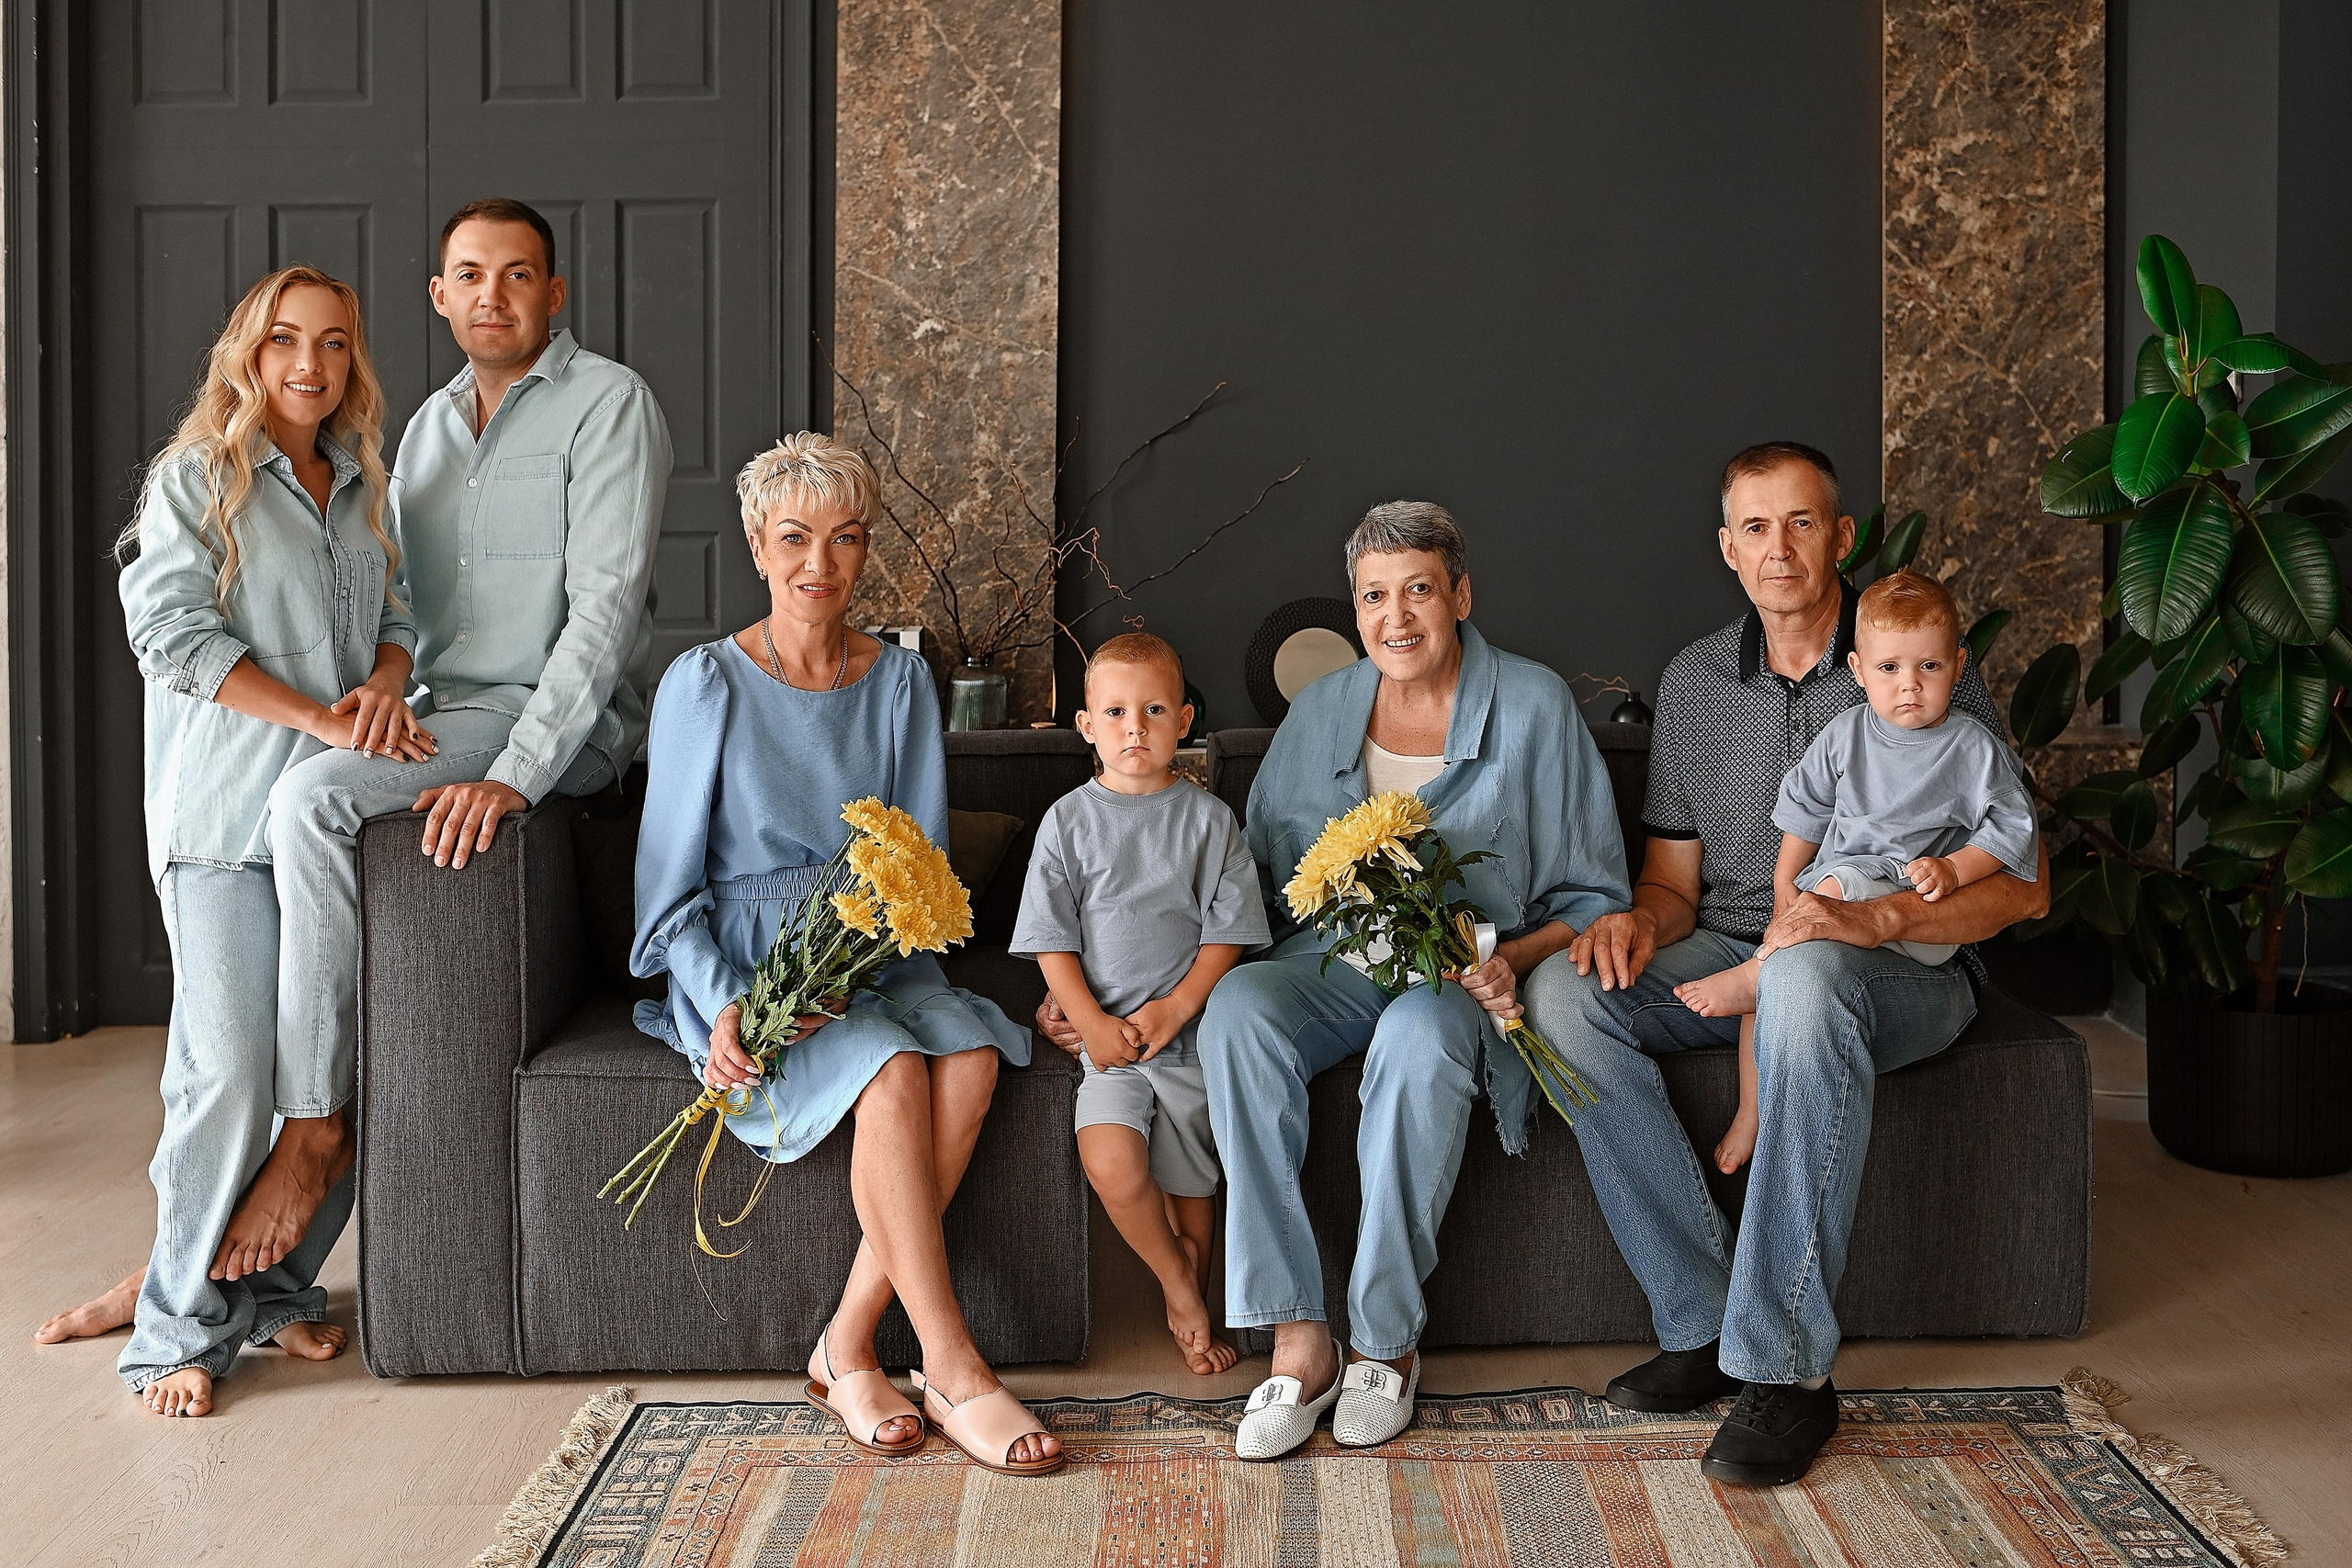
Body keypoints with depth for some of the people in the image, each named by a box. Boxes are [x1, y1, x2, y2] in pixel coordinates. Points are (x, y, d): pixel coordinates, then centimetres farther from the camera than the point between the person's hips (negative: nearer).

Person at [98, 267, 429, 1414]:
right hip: (225, 812, -5)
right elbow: (173, 632, -9)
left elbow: (396, 612, 20)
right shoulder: (196, 476, 0)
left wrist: (385, 685, -4)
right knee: (229, 1066, -9)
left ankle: (279, 1288, 18)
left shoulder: (363, 485, 17)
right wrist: (322, 719, -15)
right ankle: (182, 1327, 5)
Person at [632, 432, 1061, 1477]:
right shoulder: (705, 684, -1)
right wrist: (724, 1006, -19)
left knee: (972, 1053, -28)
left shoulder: (900, 679, 9)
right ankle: (956, 1373, -25)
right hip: (741, 968, -3)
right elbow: (671, 888, -2)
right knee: (894, 1074, -31)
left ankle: (848, 1350, -20)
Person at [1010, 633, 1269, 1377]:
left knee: (1189, 1184, 6)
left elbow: (1227, 930, -1)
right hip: (1106, 1031, 0)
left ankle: (1191, 1308, 30)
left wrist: (1173, 1009, -13)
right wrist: (1091, 1021, -10)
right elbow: (1052, 939, 1)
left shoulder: (1207, 818, 1)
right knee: (1113, 1166, -20)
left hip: (1191, 1026, 0)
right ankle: (1175, 1282, 6)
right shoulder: (1069, 819, 2)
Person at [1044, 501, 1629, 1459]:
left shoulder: (1534, 707, 2)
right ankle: (1296, 1340, -29)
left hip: (1468, 979, -3)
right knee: (1237, 1009, -31)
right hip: (1334, 962, 3)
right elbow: (1257, 879, 15)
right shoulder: (1321, 713, 13)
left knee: (1419, 1033, -39)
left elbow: (1594, 896, 4)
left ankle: (1385, 1342, -23)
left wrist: (1516, 959, -17)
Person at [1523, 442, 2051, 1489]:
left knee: (1804, 977, -41)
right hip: (1728, 953, 5)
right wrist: (1643, 919, -11)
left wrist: (1875, 918, -25)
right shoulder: (1694, 682, 11)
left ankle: (1788, 1364, -35)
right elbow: (1675, 877, 14)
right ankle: (1704, 1322, -21)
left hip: (1902, 969, -4)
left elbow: (2022, 884, -7)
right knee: (1563, 990, -24)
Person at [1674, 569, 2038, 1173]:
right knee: (1776, 978, -15)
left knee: (1840, 885, -34)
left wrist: (1953, 869, -16)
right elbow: (1806, 808, 18)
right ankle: (1751, 1109, -7)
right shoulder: (1845, 733, 10)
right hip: (1829, 887, 5)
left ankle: (1749, 976, -17)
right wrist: (1785, 885, 11)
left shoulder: (1974, 748, -1)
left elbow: (2010, 828, -2)